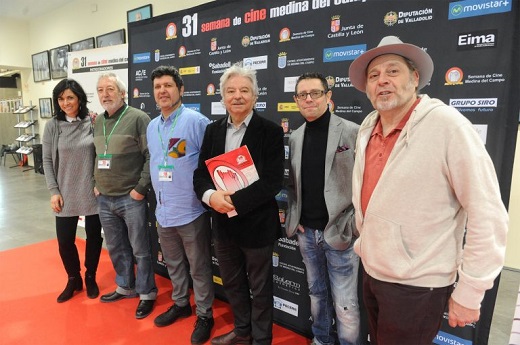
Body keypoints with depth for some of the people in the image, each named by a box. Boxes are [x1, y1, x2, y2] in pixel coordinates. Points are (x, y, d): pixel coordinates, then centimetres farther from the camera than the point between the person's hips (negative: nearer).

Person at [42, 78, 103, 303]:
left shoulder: (93, 123, -4)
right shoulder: (52, 126, -1)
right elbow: (47, 161, 1)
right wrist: (53, 191, -4)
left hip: (92, 193, -1)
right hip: (65, 195, 1)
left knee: (94, 236, 11)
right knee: (64, 241, 7)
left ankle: (90, 278, 34)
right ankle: (73, 280, 32)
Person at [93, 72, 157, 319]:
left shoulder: (138, 118, -11)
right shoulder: (98, 121, 11)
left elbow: (152, 156, -15)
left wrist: (141, 188, -16)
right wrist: (96, 183, 12)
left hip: (131, 199, -7)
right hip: (104, 199, 7)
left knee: (140, 249, 6)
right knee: (116, 248, 19)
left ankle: (147, 294, 23)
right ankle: (125, 287, 38)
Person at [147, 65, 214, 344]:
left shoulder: (196, 121, -14)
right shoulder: (152, 126, 9)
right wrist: (158, 200, 18)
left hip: (191, 212, -7)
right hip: (163, 212, 7)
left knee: (199, 268, 10)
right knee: (173, 264, 23)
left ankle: (204, 315, 29)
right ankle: (180, 303, 44)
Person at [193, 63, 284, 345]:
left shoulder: (270, 131, -10)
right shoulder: (213, 130, 5)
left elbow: (272, 182, -18)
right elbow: (200, 174, 2)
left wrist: (235, 200, -24)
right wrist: (210, 196, -19)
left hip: (256, 224, -5)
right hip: (222, 223, 5)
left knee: (260, 288, 13)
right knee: (232, 283, 22)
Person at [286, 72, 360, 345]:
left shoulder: (352, 132, -9)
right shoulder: (295, 137, 7)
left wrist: (354, 226, -12)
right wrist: (293, 217, 5)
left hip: (340, 232, -5)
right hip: (306, 232, 5)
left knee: (345, 304, 6)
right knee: (317, 293, 21)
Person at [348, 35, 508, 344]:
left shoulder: (447, 125, -18)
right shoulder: (367, 128, 2)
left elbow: (488, 215, -18)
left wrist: (469, 293, -15)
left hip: (416, 286, -6)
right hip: (371, 273, 7)